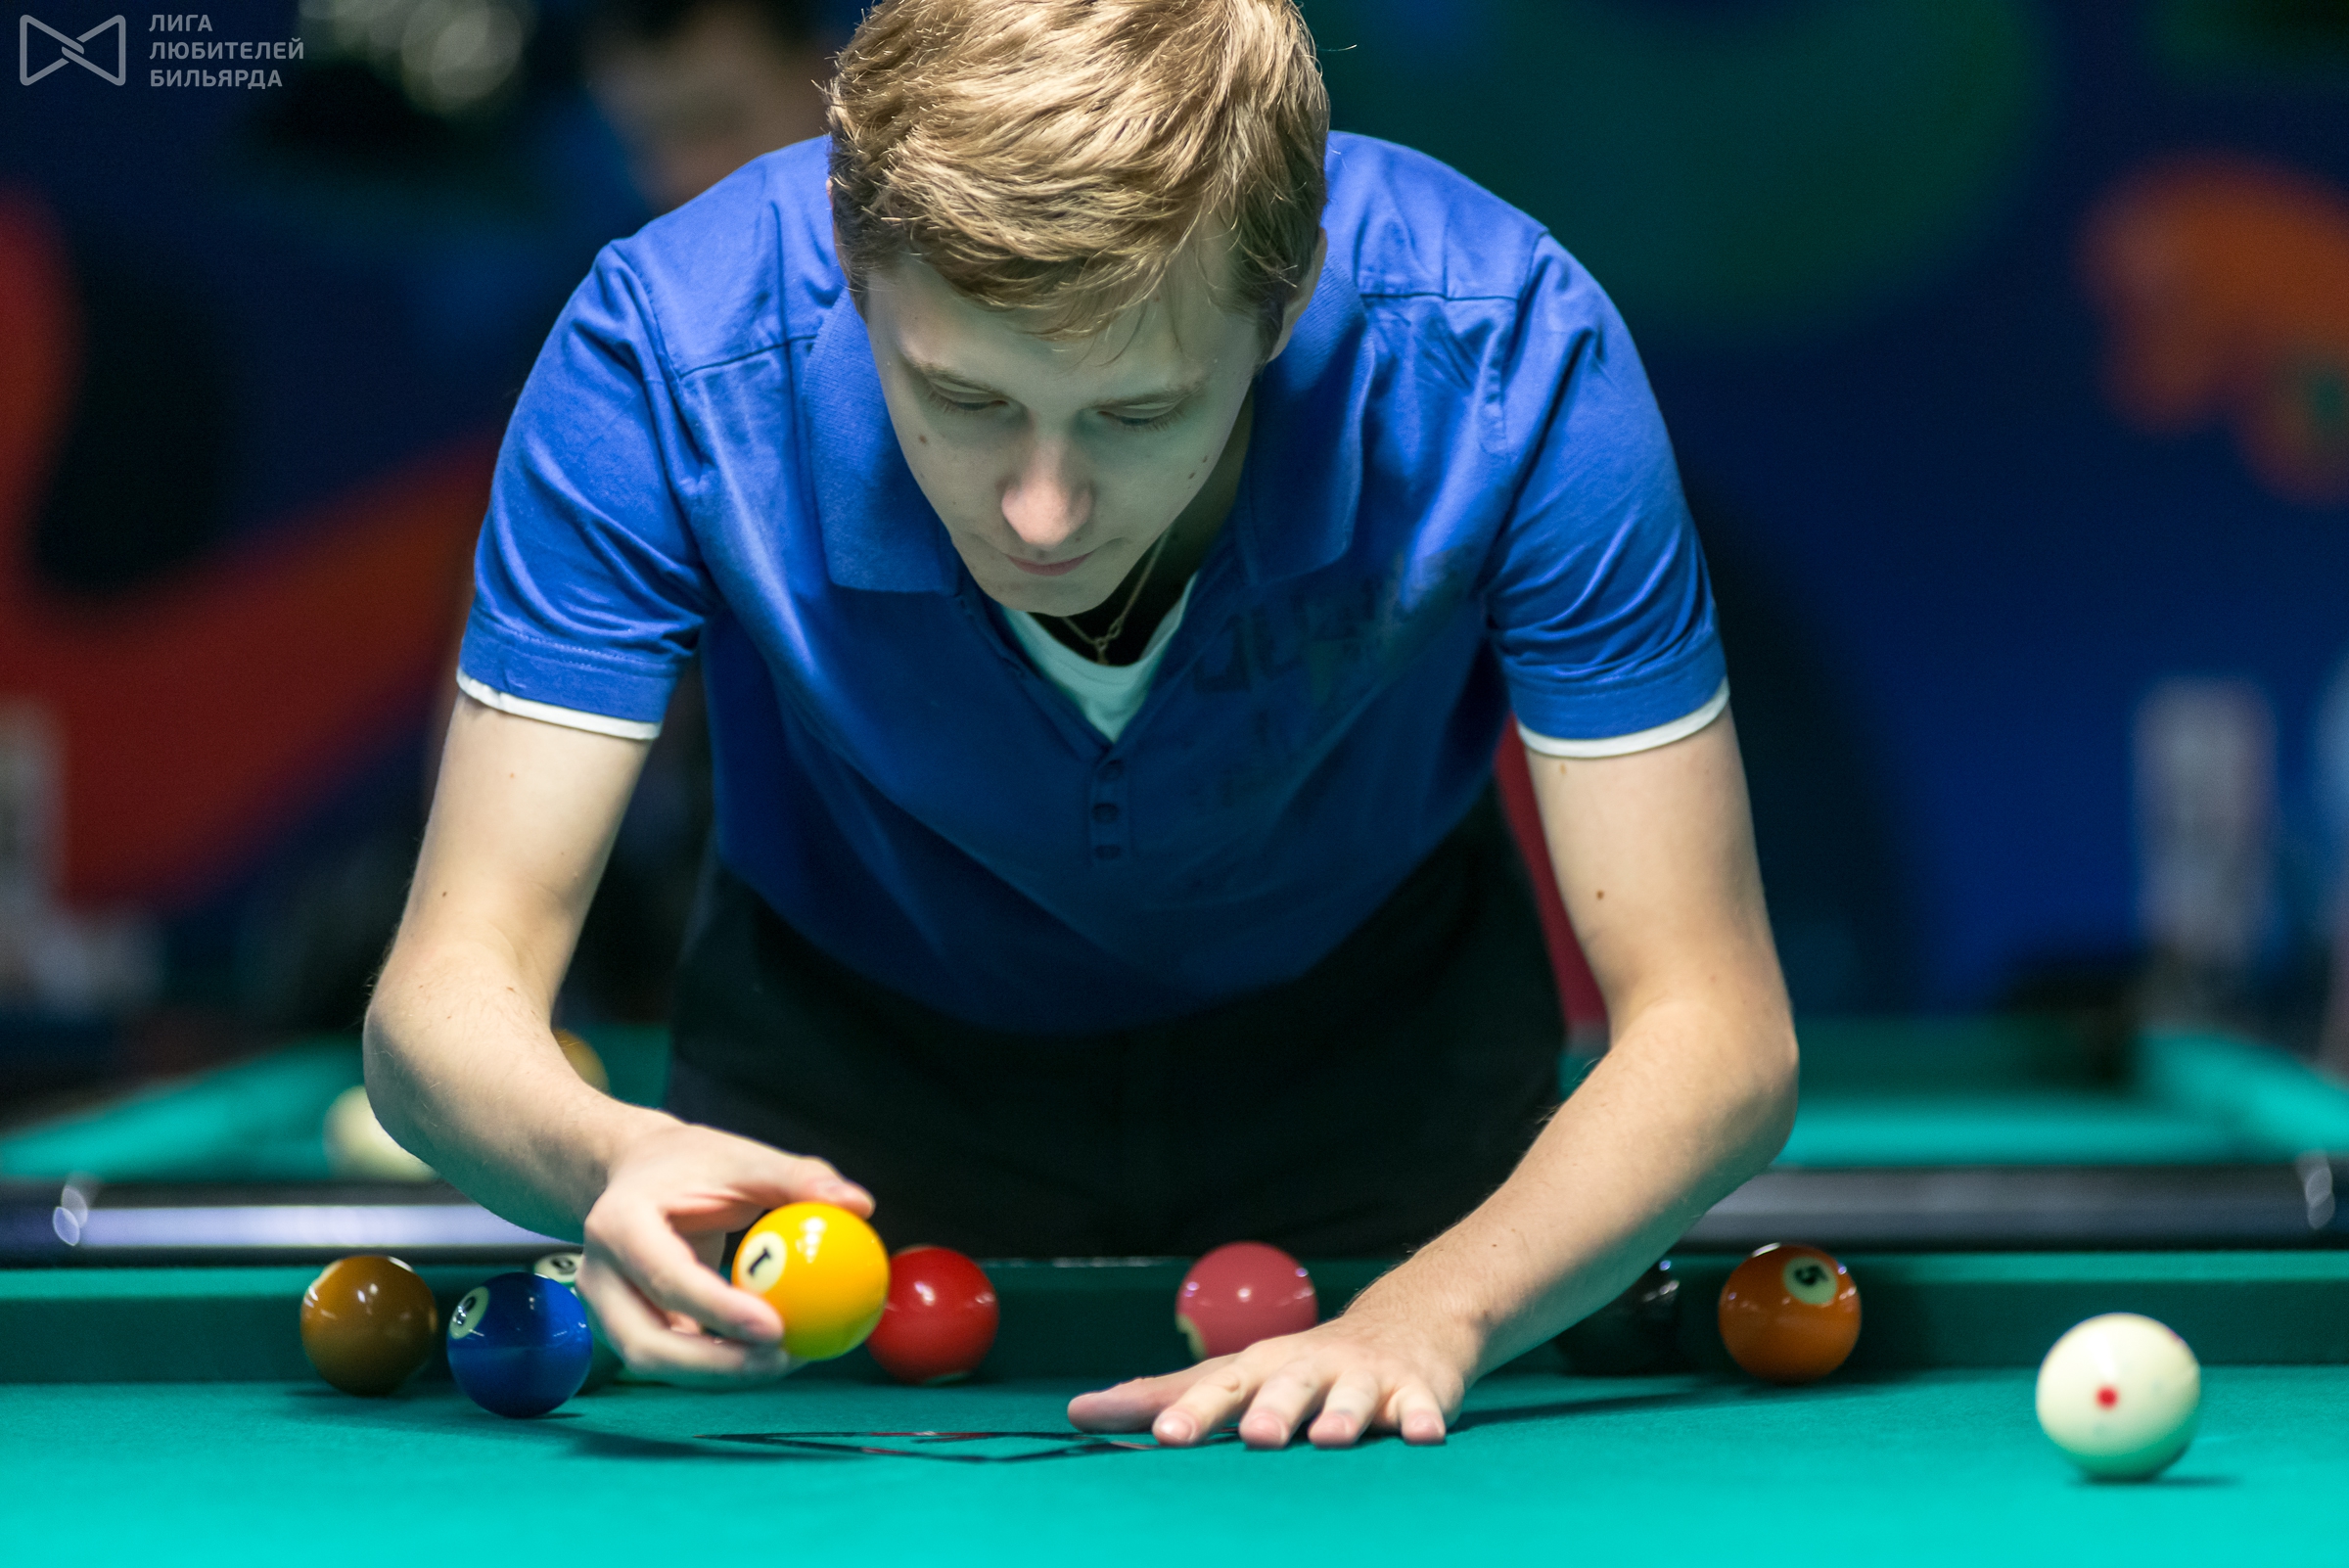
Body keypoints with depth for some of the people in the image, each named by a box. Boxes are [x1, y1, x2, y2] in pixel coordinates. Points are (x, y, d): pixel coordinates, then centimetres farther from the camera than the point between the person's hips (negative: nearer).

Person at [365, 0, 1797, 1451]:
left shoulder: (1507, 353, -33)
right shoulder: (674, 355, -33)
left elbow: (1711, 1026, -28)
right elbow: (449, 995, -31)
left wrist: (1424, 1318, -47)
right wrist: (614, 1160, -55)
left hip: (1379, 1073, 0)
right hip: (853, 1051, 0)